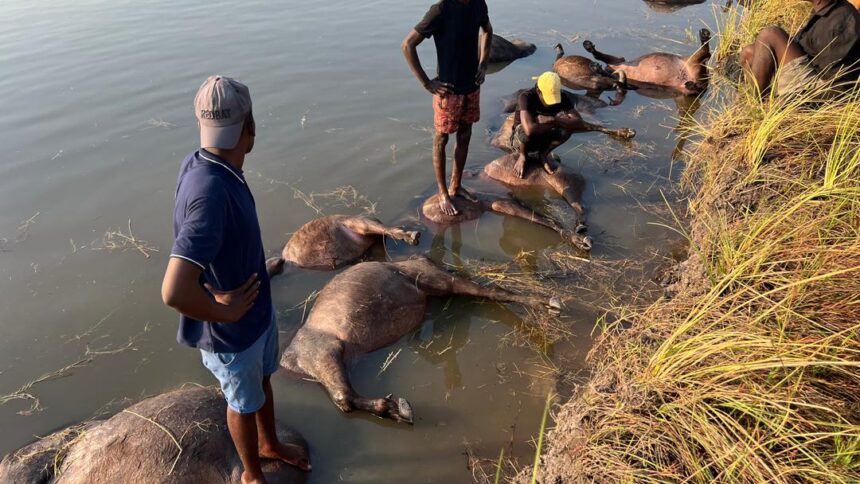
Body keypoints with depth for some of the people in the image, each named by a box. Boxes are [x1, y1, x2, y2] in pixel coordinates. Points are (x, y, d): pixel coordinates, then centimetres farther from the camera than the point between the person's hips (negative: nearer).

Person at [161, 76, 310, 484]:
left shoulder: (201, 163, -10)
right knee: (245, 402, 19)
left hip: (260, 308, 8)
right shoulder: (210, 194, -39)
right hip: (234, 329, -7)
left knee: (262, 380, 30)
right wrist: (223, 312, -25)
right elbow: (175, 292, -45)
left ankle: (270, 444, 58)